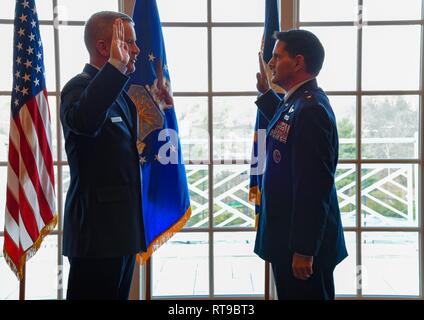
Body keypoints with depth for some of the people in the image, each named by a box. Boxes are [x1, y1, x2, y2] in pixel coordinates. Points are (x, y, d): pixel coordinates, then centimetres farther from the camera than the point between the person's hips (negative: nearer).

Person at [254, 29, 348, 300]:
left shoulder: (310, 109, -23)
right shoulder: (301, 101, 8)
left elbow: (314, 186, -27)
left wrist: (304, 250, -24)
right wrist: (265, 92, 26)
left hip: (303, 240, -10)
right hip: (290, 232, 10)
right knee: (291, 293, 21)